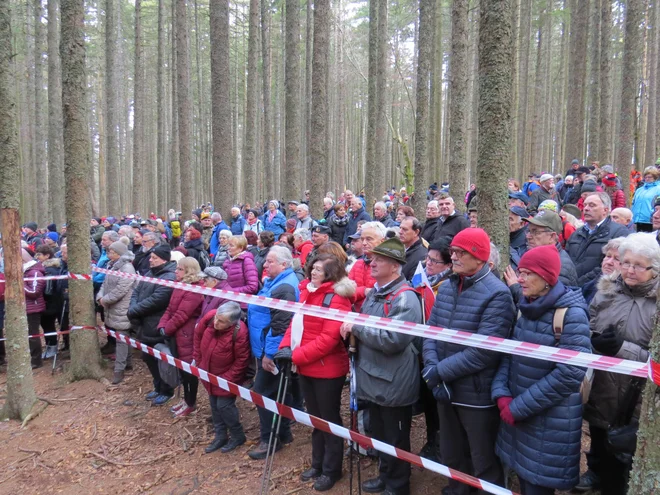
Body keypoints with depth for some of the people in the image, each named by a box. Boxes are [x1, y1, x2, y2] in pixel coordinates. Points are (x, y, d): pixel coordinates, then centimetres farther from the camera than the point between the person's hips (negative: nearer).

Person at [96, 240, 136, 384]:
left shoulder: (127, 268, -19)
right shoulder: (112, 266, 13)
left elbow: (120, 291, -23)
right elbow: (105, 284, 14)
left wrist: (105, 299, -13)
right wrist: (100, 296, -4)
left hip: (122, 310, -9)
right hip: (113, 309, 9)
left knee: (121, 339, -3)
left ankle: (119, 370, 2)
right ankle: (128, 362, 32)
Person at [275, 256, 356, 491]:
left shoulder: (336, 299, -19)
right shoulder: (306, 292, 7)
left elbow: (328, 339, -25)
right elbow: (296, 323, 11)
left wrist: (296, 356, -24)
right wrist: (285, 347, -7)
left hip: (327, 369, -8)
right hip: (306, 367, 8)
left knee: (330, 419, 10)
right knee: (316, 417, 22)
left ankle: (332, 470, 27)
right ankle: (317, 464, 39)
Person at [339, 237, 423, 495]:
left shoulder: (405, 298, -20)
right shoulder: (373, 293, 8)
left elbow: (392, 339, -29)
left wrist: (357, 326, -21)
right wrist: (352, 328, -2)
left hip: (393, 383, -8)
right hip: (372, 378, 9)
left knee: (395, 440, 11)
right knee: (379, 435, 24)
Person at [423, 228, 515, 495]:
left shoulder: (497, 294, -17)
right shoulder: (446, 287, 5)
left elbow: (484, 351, -23)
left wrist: (440, 371, -19)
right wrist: (431, 369, -14)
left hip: (478, 394, -6)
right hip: (445, 390, 6)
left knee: (485, 464, 14)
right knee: (451, 456, 24)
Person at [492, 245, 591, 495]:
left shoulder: (571, 314, -17)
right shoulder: (526, 308, 4)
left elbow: (569, 374, -22)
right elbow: (509, 354, 6)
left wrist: (519, 407, -19)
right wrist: (501, 395, -9)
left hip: (550, 422, -6)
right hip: (517, 413, 6)